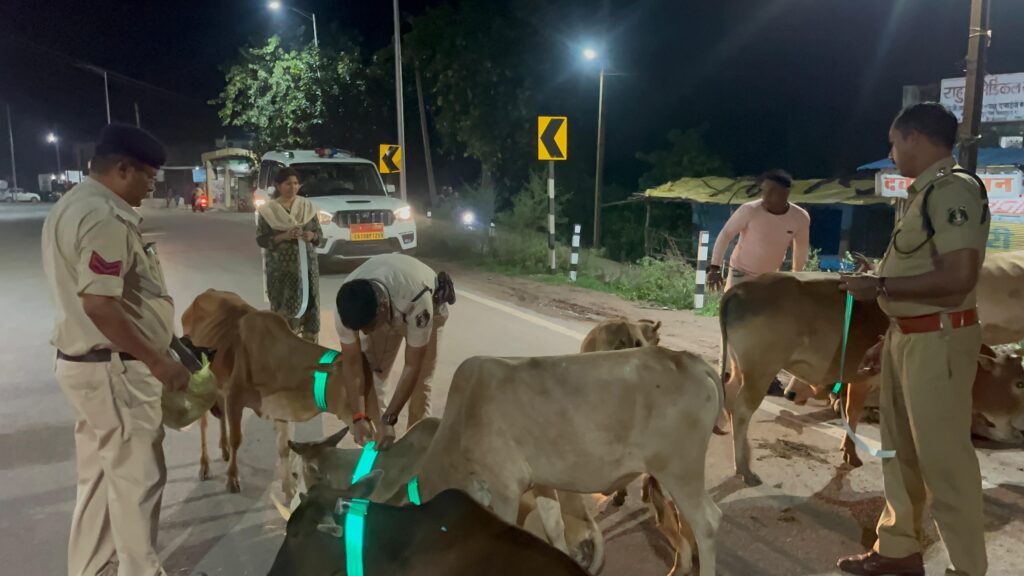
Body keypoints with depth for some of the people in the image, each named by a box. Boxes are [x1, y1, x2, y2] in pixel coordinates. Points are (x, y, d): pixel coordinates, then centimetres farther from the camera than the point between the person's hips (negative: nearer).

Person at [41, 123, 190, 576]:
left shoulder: (70, 206, 14)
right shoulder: (105, 218, -21)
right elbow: (99, 304, -27)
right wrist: (158, 361, -22)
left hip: (83, 360, 10)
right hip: (114, 368, -10)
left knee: (99, 475, 19)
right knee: (137, 477, 3)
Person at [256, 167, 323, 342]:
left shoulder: (307, 206, 6)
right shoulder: (268, 210, -3)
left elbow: (320, 234, 9)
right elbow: (261, 239, -4)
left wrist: (312, 236, -14)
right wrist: (283, 236, -19)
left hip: (307, 264, 3)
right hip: (281, 268, -3)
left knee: (310, 304, 2)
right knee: (285, 307, -6)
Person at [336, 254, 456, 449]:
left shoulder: (417, 300, -46)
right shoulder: (348, 304, -35)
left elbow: (413, 365, -36)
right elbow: (352, 362, -25)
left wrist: (388, 420, -35)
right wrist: (359, 417, -30)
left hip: (429, 304, -3)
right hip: (385, 311, 3)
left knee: (419, 383, -12)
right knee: (370, 375, -3)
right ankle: (373, 447, 11)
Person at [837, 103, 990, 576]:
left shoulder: (955, 190, -14)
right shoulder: (926, 193, 14)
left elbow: (957, 278, -24)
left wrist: (878, 286, -16)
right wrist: (889, 340, 17)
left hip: (938, 340, -10)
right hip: (906, 337, 10)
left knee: (944, 460, 0)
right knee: (900, 451, 18)